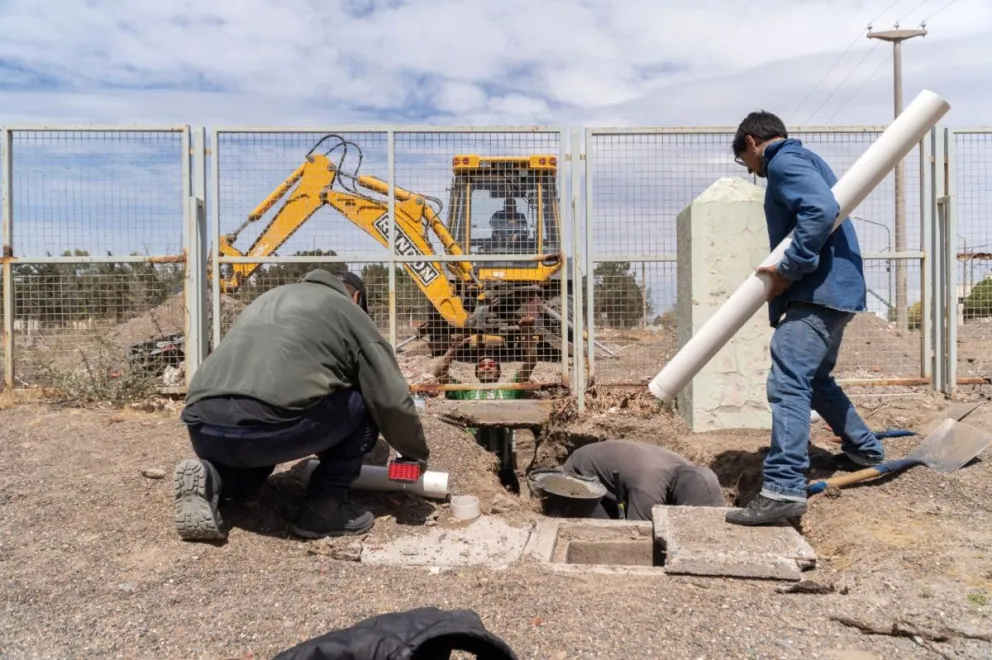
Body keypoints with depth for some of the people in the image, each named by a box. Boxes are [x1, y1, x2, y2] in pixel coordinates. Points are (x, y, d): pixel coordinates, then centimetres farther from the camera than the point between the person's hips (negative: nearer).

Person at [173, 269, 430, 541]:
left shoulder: (269, 297, 35)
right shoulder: (350, 311, 17)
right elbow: (392, 401, 10)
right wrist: (417, 455, 27)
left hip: (204, 426, 7)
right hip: (270, 425, -7)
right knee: (364, 405, 15)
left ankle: (212, 479, 8)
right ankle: (324, 506, 11)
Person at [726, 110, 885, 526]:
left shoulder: (784, 161, -7)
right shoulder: (802, 160, 25)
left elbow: (822, 211, -24)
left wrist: (787, 271, -20)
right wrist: (789, 273, 14)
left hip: (817, 290, -11)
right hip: (833, 287, 11)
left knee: (788, 384, -18)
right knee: (815, 380, 24)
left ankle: (784, 489, -24)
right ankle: (864, 449, 40)